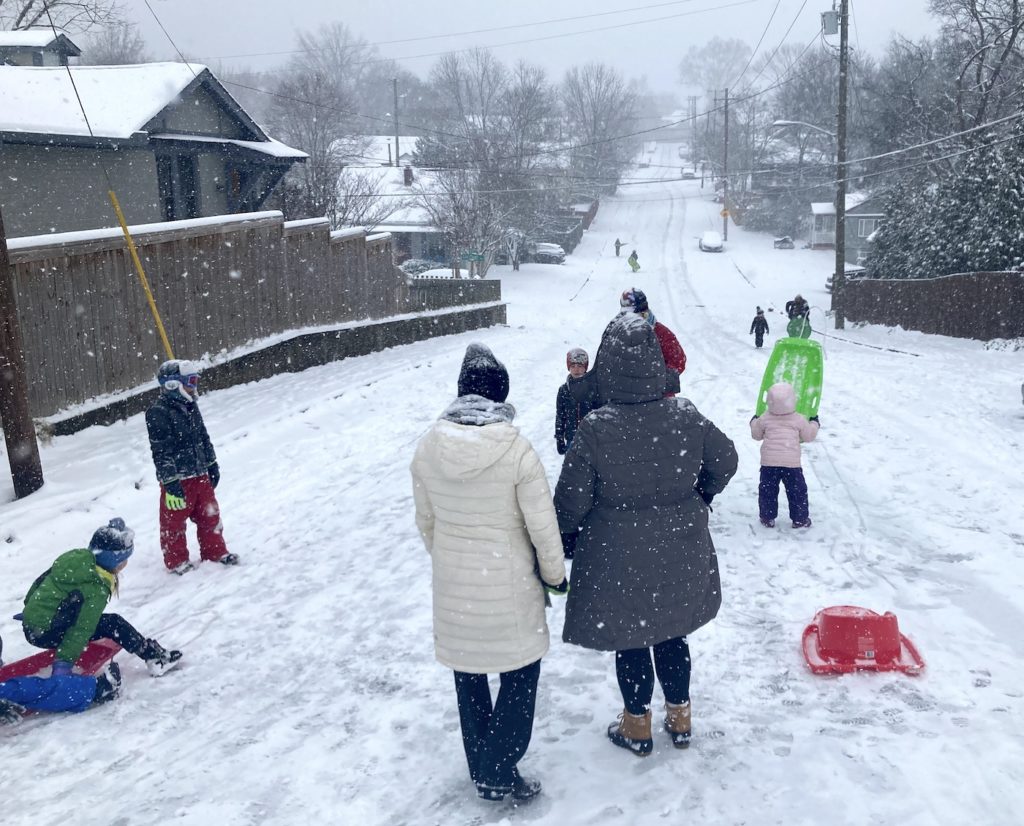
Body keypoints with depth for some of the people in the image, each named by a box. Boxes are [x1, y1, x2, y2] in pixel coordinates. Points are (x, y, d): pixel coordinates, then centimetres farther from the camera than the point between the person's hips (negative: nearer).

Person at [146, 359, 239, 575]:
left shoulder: (191, 407, 7)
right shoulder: (158, 413, -19)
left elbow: (203, 437, 18)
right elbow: (161, 451, -21)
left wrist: (211, 464, 19)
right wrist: (170, 482, -23)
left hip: (199, 474, 8)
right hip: (177, 479, -8)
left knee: (210, 514, 15)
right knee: (174, 521, 7)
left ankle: (215, 551, 29)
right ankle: (176, 561, 22)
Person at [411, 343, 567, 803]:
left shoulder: (428, 447, -8)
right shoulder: (516, 449, -21)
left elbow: (426, 521, 3)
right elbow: (543, 526, -14)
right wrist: (555, 575, 3)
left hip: (452, 583, 4)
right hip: (508, 583, -4)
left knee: (467, 674, 20)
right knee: (521, 672, 15)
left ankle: (481, 768, 35)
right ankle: (499, 773, 17)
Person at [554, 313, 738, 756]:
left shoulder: (594, 429, -22)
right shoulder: (687, 417, -12)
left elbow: (572, 499, -15)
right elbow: (725, 462, 4)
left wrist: (565, 539, 4)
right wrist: (700, 496, 23)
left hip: (619, 558, -3)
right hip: (681, 552, 4)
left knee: (628, 639, 15)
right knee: (672, 632, 22)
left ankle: (637, 726, 31)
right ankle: (679, 718, 37)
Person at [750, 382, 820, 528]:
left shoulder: (764, 419, 2)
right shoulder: (799, 420, 0)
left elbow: (756, 435, 18)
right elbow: (809, 436, 13)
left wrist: (754, 422, 37)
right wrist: (814, 423, 32)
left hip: (769, 463, 0)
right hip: (792, 463, 0)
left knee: (767, 490, 13)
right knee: (797, 491, 13)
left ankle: (767, 518, 17)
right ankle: (800, 519, 17)